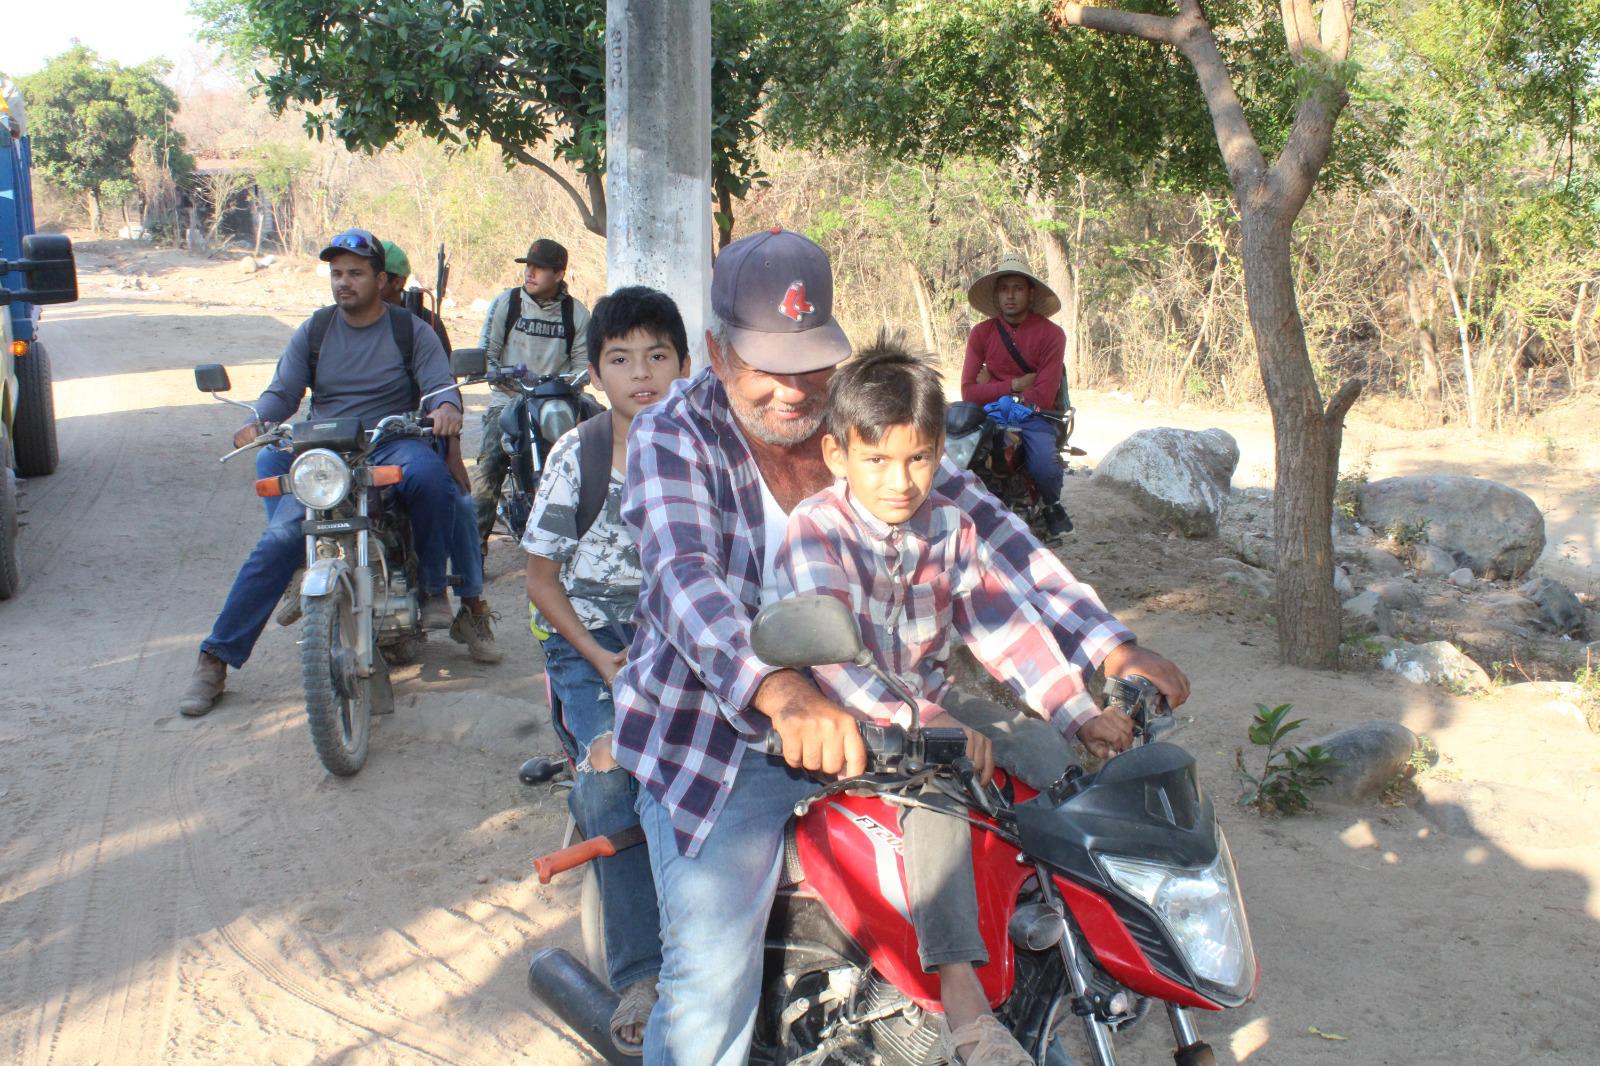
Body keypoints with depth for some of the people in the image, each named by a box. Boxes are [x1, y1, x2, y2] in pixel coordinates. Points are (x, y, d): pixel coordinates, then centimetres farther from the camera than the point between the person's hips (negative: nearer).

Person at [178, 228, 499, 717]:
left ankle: (438, 594, -16)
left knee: (429, 474, -37)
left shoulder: (411, 331, 7)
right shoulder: (313, 332, 14)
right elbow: (282, 392, 8)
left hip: (393, 444, -1)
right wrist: (257, 421, -15)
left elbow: (440, 384, -2)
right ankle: (216, 658, -9)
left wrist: (446, 407, -28)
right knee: (278, 541, -18)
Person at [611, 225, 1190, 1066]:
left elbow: (986, 528, 0)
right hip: (716, 734, -4)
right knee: (713, 987, -14)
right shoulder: (675, 434, -10)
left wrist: (1110, 648, -11)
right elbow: (684, 578, -28)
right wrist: (781, 692, -48)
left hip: (865, 721, 5)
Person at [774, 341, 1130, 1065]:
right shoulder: (814, 529, -14)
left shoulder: (948, 529, 6)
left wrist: (1079, 715, -6)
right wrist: (915, 720, -43)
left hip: (930, 711, 7)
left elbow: (1004, 624, 5)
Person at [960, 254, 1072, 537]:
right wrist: (1014, 385, -11)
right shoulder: (981, 333, 5)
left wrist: (993, 389, -4)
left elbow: (1043, 397, -12)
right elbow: (969, 392, -3)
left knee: (1044, 468, -31)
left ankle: (1052, 504, 5)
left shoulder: (1051, 334, -4)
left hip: (1035, 417, -2)